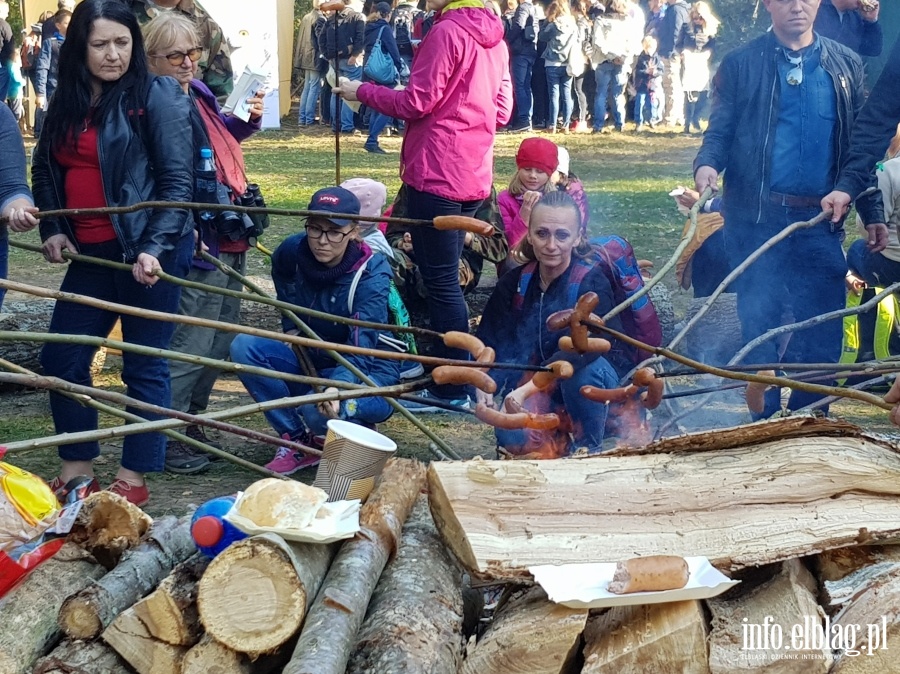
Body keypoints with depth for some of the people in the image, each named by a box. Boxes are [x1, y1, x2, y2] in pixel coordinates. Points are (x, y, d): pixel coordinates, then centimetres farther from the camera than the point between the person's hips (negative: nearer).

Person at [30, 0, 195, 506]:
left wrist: (154, 248, -20)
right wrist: (52, 228, 4)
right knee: (61, 357, 8)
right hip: (91, 253, 7)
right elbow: (46, 170, 19)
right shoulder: (67, 103, 10)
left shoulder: (157, 96, -8)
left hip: (149, 252, -7)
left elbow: (178, 180, -12)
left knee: (144, 365, 2)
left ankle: (135, 478, 13)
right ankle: (77, 465, 23)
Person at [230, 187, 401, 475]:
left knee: (320, 411, -37)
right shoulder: (292, 252, -9)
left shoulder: (371, 273, -23)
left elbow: (361, 346, -36)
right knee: (244, 346, -19)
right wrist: (291, 328, 7)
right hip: (310, 361, 5)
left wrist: (337, 387, -53)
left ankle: (359, 429, 1)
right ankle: (298, 441, -14)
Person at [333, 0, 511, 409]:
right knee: (447, 277, 17)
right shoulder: (494, 38, 12)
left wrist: (362, 91, -1)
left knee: (441, 281, -3)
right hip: (474, 176, 9)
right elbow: (502, 111, 15)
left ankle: (453, 389, 0)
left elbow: (416, 103, -14)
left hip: (436, 172, -9)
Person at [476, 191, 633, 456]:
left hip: (596, 378, -3)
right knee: (513, 439, -26)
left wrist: (527, 389, -41)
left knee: (582, 367, -37)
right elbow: (489, 341, -5)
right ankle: (560, 435, 9)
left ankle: (590, 447, -11)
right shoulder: (515, 282, -3)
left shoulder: (592, 280, -18)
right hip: (536, 381, 3)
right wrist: (484, 388, -26)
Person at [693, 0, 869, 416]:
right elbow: (719, 131, 1)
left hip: (820, 221, 1)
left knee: (823, 330, -1)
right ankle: (764, 424, 15)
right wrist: (707, 164, -20)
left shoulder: (845, 66, 11)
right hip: (756, 219, -1)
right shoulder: (741, 65, 5)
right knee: (758, 321, 5)